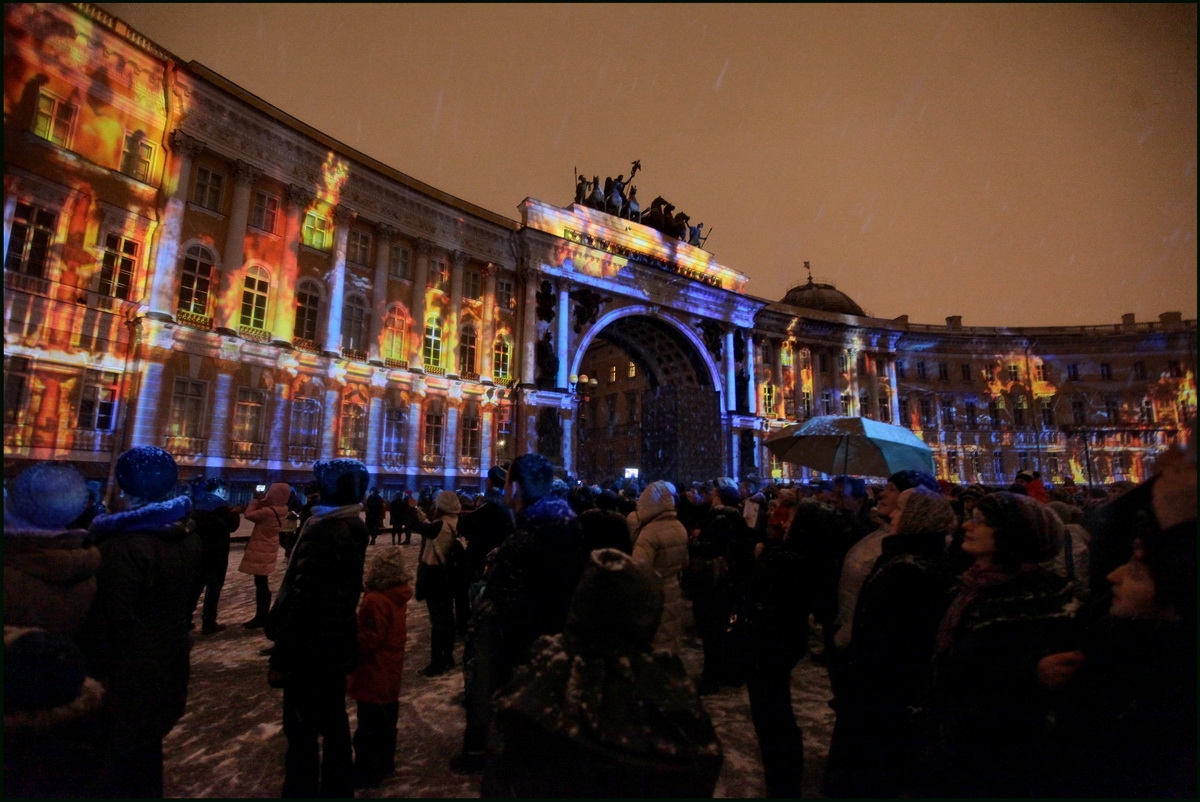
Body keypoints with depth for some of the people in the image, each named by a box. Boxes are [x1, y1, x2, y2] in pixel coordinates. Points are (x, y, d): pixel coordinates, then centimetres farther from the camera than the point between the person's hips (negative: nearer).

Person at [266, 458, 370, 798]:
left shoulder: (322, 529, -22)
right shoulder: (354, 526, 5)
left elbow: (303, 595, -24)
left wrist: (281, 654, -17)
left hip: (311, 645, -9)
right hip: (338, 640, 9)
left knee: (302, 729, 6)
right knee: (333, 720, 20)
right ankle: (337, 788, 34)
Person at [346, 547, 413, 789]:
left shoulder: (375, 600, -27)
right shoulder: (398, 595, -1)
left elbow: (367, 641, -22)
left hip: (373, 673, -8)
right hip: (390, 671, 9)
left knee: (369, 726, 8)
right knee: (386, 721, 22)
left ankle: (367, 773, 21)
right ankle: (385, 762, 36)